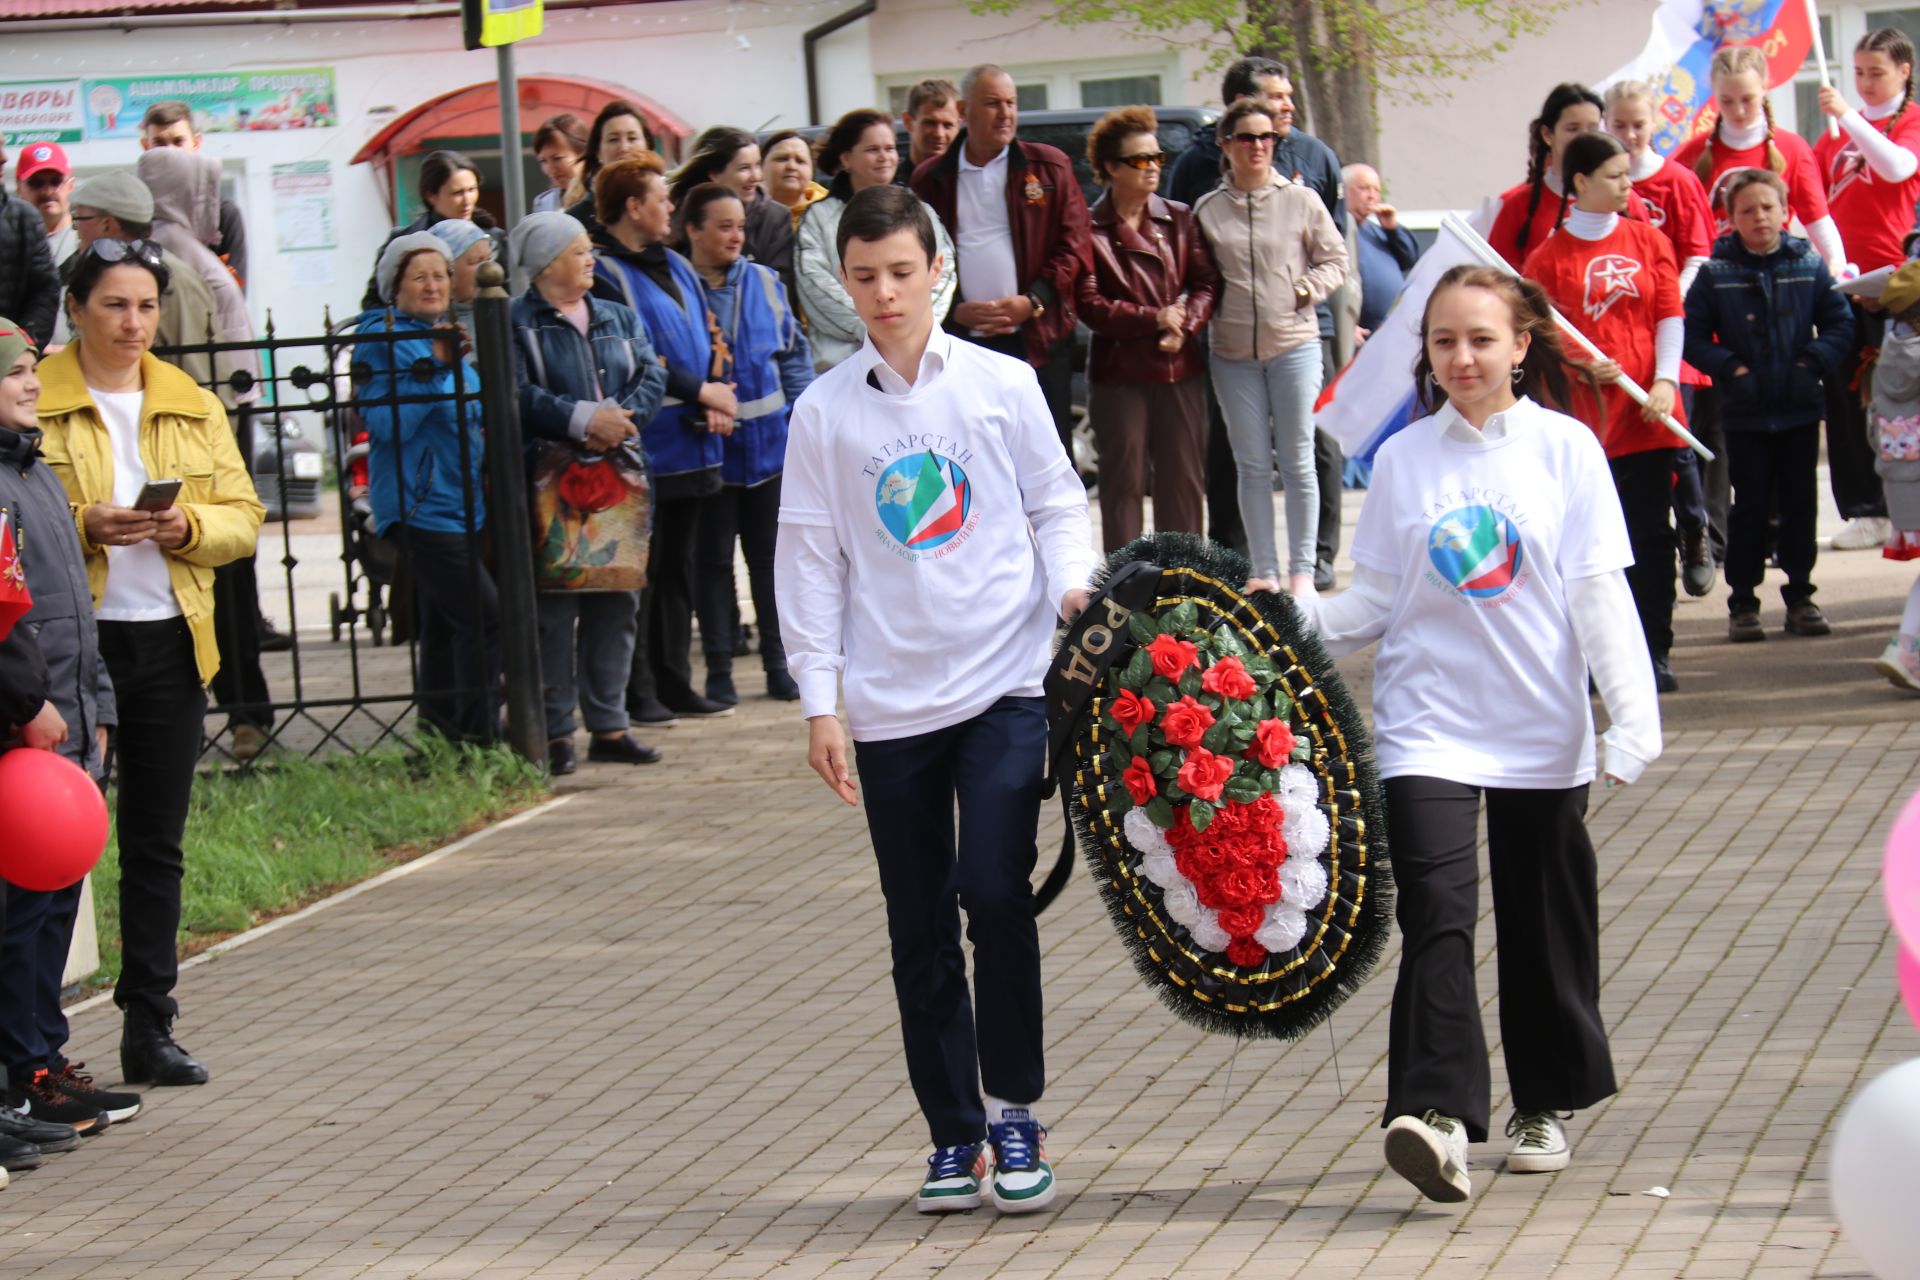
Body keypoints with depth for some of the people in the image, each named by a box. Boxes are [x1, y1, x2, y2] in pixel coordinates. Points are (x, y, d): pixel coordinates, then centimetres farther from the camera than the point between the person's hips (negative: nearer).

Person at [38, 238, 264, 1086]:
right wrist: (81, 526, -20)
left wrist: (189, 528, -11)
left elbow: (243, 516, 9)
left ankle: (149, 1029, 14)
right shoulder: (33, 402, -2)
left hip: (170, 643, 4)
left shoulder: (195, 406, 12)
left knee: (157, 843, 8)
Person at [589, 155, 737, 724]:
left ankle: (674, 683, 19)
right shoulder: (602, 273, -11)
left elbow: (708, 342, 16)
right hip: (643, 446, -8)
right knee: (638, 570, -4)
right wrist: (701, 392, -15)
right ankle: (637, 692, 0)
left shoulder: (675, 267, 16)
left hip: (688, 443, 8)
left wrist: (716, 400, -3)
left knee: (677, 568, 13)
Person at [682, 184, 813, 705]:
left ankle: (778, 663, 16)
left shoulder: (764, 283, 6)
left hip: (769, 441, 3)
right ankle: (719, 669, 11)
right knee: (712, 559, 5)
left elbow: (794, 351, 12)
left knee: (771, 554, 8)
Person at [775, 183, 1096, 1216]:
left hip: (1003, 684, -2)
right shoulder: (825, 412, 4)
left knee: (994, 891, -15)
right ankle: (954, 1134, 16)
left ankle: (1014, 1113, 0)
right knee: (920, 928, 6)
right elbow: (810, 559, 5)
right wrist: (819, 701, 1)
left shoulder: (1003, 385, 2)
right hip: (891, 702, 2)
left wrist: (1072, 585, -10)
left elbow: (1056, 502, 9)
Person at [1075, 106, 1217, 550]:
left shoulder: (1179, 220, 10)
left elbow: (1206, 281, 7)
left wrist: (1183, 329, -10)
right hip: (1118, 370, -4)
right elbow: (1088, 303, -9)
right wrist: (1153, 319, -14)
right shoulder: (1090, 229, -3)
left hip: (1180, 367, 4)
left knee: (1184, 480, 4)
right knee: (1124, 482, -1)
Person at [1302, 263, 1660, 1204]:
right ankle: (1438, 1112, -24)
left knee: (1546, 925, 11)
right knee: (1437, 912, -16)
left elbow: (1599, 594, -4)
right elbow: (1376, 601, 6)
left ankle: (1548, 1103, 29)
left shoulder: (1564, 448, -1)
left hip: (1542, 729, 0)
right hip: (1428, 723, 0)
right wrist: (1293, 617, -10)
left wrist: (1633, 718, -10)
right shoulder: (1404, 458, 3)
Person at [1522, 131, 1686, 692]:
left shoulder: (1647, 240, 9)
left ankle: (1654, 652, 7)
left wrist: (1665, 379, -8)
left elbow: (1671, 314, 5)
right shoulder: (1550, 255, 0)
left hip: (1647, 412, 2)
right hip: (1584, 411, -2)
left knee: (1650, 533, 2)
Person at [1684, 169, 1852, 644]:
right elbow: (1693, 335, -3)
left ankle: (1800, 596, 17)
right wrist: (1729, 368, -13)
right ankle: (1743, 602, 10)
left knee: (1800, 505, 7)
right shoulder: (1716, 273, -2)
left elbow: (1840, 323, 3)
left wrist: (1816, 361, -10)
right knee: (1750, 507, 3)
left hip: (1801, 408, 1)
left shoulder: (1809, 266, 1)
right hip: (1745, 413, -1)